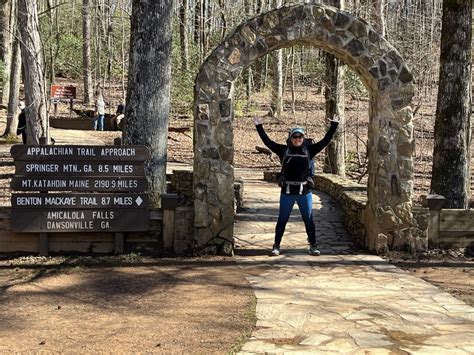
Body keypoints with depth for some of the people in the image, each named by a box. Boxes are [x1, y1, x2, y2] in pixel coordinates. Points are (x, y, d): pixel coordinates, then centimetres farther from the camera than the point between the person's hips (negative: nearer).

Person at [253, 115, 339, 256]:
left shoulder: (308, 150, 3)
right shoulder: (284, 150, 1)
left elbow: (325, 141, 5)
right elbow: (267, 141, 0)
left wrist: (334, 126, 3)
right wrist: (259, 127, -4)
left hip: (304, 192, 1)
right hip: (287, 192, -1)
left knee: (308, 220, 9)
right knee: (282, 220, 7)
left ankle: (313, 246, 19)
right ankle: (276, 246, 17)